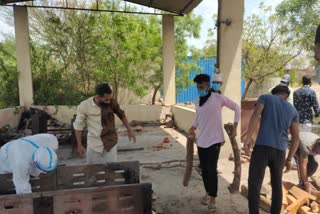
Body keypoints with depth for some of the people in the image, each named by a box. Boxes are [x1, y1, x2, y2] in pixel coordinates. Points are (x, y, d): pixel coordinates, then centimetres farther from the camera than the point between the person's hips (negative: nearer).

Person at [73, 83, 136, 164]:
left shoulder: (112, 102, -12)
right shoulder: (84, 106, -15)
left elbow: (121, 115, 7)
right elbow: (78, 126, -5)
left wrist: (129, 129, 9)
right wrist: (79, 145, -4)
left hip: (110, 143, 0)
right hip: (93, 145, 0)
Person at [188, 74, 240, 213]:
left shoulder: (218, 98, -11)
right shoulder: (197, 102, 5)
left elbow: (236, 108, -2)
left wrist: (234, 128, -5)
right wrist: (192, 128, 6)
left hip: (214, 140, -5)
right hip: (201, 141, 5)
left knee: (211, 170, -7)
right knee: (204, 170, 12)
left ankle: (212, 199, 11)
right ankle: (208, 192, 34)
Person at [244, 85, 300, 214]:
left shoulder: (265, 97, 12)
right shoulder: (293, 110, 21)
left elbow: (256, 114, -9)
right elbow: (296, 137, 15)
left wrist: (248, 138, -14)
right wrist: (289, 159, 20)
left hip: (262, 146, -4)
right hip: (280, 150, 4)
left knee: (254, 183, -4)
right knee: (277, 185, 18)